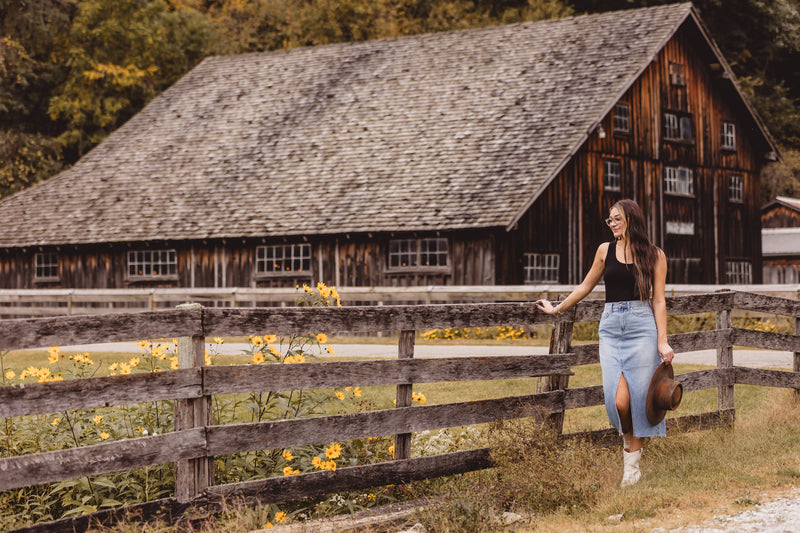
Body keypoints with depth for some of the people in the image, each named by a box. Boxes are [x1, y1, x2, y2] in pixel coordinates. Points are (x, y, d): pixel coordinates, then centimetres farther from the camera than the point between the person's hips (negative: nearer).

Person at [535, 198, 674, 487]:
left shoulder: (654, 255, 4)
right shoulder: (605, 250, 10)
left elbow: (658, 300, 3)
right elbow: (586, 285, 24)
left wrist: (662, 342, -3)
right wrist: (557, 309, 29)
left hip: (642, 326, -2)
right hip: (611, 327, 2)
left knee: (638, 397, -5)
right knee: (618, 400, -12)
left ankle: (632, 462, 9)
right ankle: (628, 440, 18)